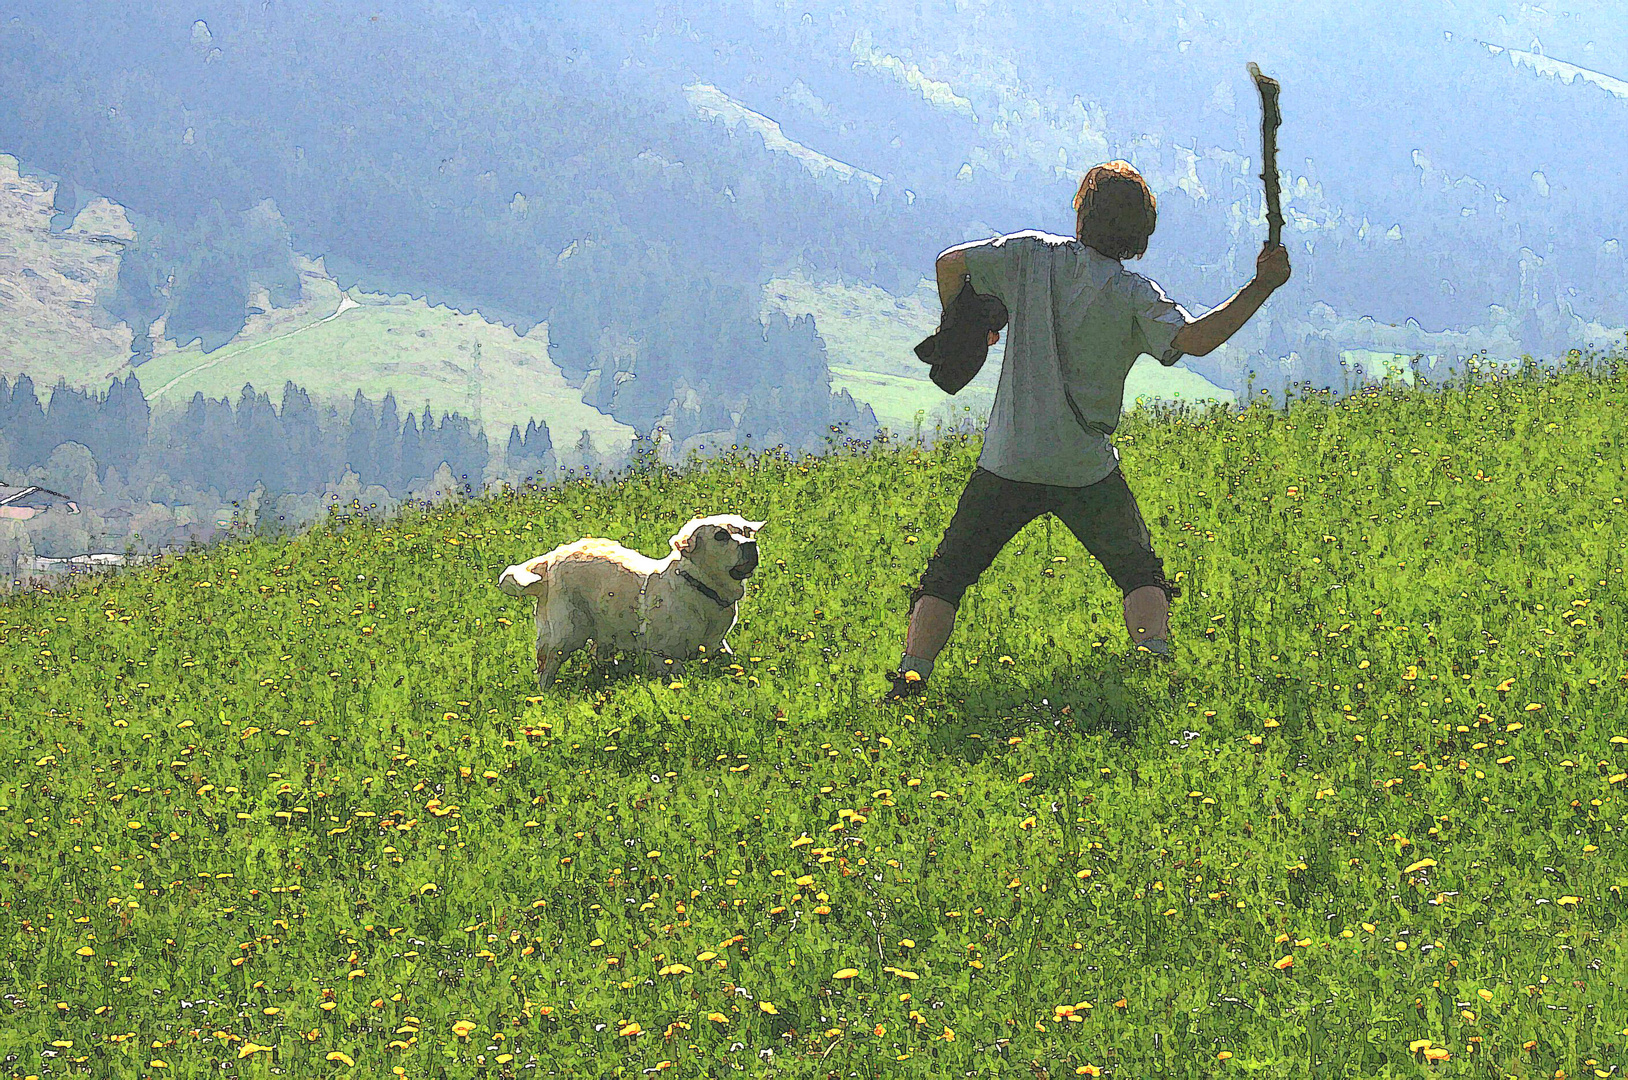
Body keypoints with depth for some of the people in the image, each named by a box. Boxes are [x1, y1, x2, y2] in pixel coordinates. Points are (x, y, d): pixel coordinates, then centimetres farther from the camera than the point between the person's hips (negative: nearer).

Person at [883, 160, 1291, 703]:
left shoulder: (1033, 255, 0)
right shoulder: (1135, 294, -7)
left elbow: (951, 263, 0)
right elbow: (1192, 339, -21)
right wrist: (1260, 288, -12)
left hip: (1007, 462, 1)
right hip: (1087, 470, -1)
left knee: (946, 576, 10)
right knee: (1141, 574, 11)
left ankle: (912, 675, -7)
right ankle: (1152, 650, -15)